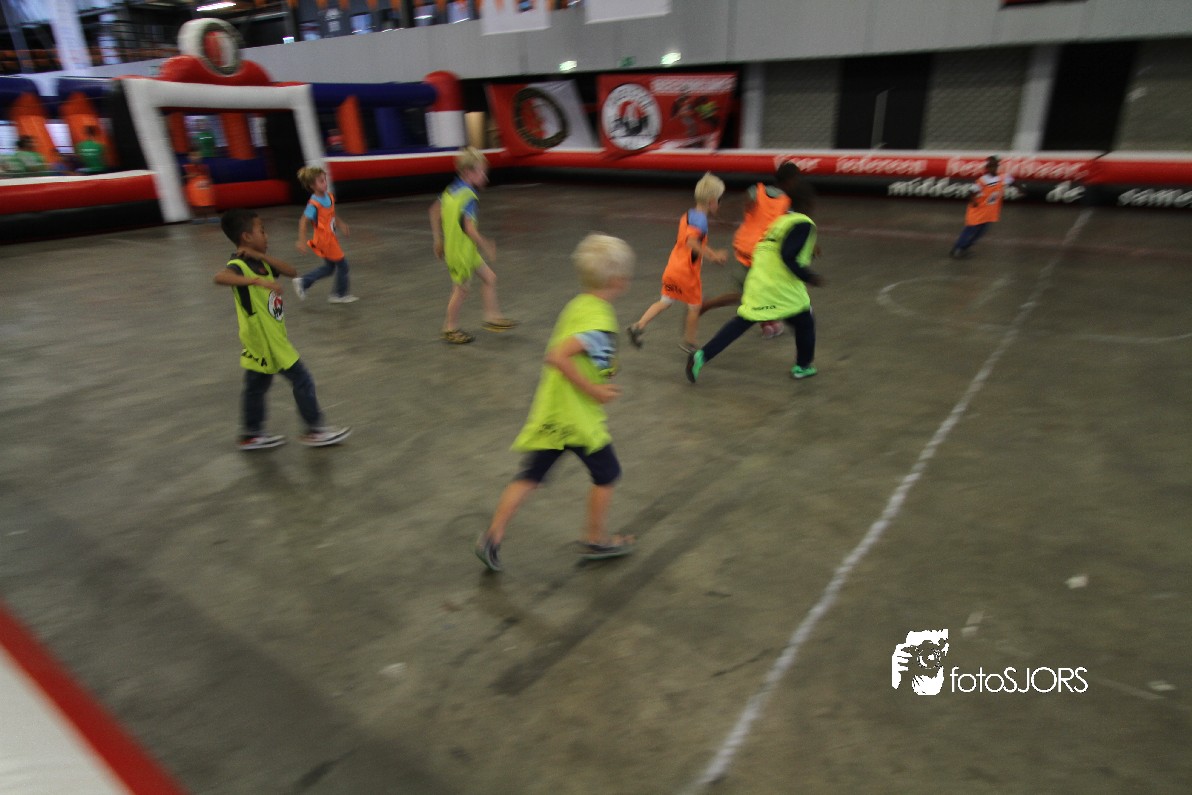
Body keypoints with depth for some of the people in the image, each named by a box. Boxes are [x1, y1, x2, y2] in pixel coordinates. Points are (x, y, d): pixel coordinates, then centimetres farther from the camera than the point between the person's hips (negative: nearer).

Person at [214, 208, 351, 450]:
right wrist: (257, 280, -53)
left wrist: (262, 256, -10)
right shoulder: (239, 265, -21)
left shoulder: (259, 262, 7)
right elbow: (220, 277, -43)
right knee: (302, 381, 0)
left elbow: (292, 272, 0)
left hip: (271, 339, 9)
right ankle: (315, 430, 13)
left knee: (256, 387, 19)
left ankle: (252, 435, 32)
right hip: (264, 341, -9)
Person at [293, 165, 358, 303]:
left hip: (331, 238, 8)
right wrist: (302, 241, -30)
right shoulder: (314, 204, -24)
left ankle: (303, 282, 27)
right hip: (325, 240, -8)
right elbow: (303, 221, -26)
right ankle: (340, 295, 20)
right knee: (342, 265, 4)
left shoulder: (329, 196, 0)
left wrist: (341, 224, 15)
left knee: (329, 267, 20)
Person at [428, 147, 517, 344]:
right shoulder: (468, 197, -22)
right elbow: (469, 228, -29)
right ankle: (451, 329, 20)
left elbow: (435, 211, 14)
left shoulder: (451, 190, 6)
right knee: (461, 289, 5)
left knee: (489, 278, 15)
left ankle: (492, 317, 23)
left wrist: (438, 239, 21)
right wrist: (485, 245, -17)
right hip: (461, 251, -9)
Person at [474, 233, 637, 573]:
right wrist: (593, 390, -23)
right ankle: (596, 540, 30)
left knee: (530, 476, 14)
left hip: (551, 411, 8)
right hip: (577, 417, -8)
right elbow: (557, 356, -31)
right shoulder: (599, 320, -22)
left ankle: (493, 536, 15)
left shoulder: (578, 305, 6)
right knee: (607, 473, 14)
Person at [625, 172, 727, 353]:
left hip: (672, 268, 8)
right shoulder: (700, 219, -17)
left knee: (665, 301, 16)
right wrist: (711, 255, -33)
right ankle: (689, 342, 23)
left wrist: (713, 254, 22)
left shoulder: (688, 215, 13)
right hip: (687, 271, -8)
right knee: (695, 306, 11)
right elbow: (692, 242, -34)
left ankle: (639, 326, 4)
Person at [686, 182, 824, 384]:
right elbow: (788, 257, -20)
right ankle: (803, 367, 28)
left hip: (758, 283, 7)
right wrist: (808, 277, -13)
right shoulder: (804, 224, -8)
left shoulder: (782, 220, 20)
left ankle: (701, 356, -4)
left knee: (742, 321, 7)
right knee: (805, 322, 16)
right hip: (781, 287, -7)